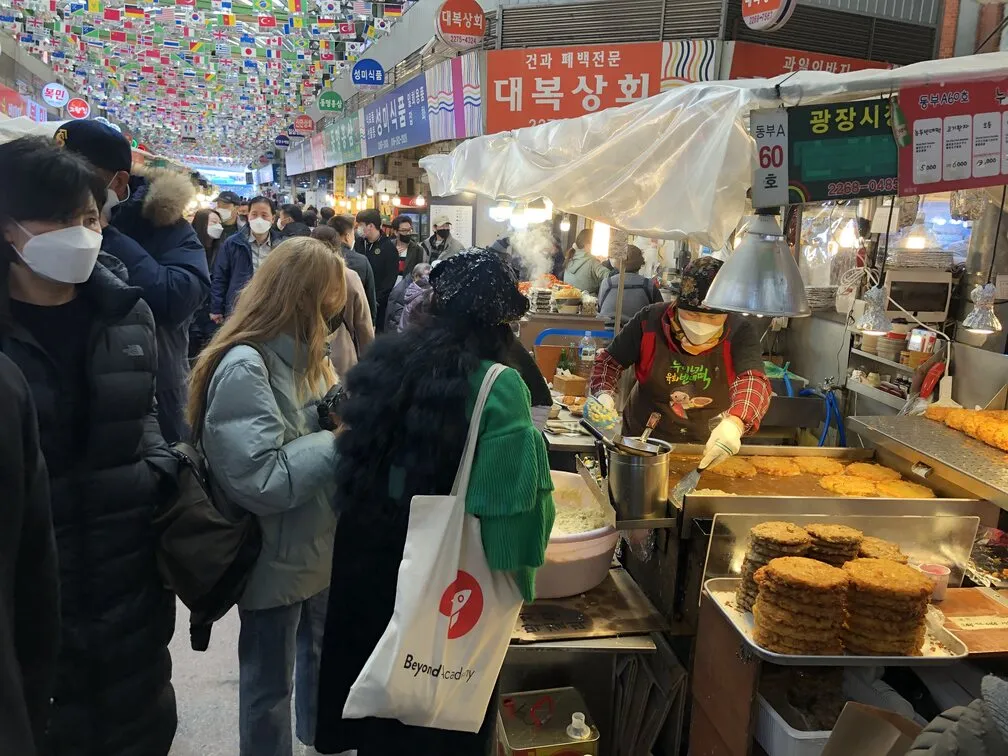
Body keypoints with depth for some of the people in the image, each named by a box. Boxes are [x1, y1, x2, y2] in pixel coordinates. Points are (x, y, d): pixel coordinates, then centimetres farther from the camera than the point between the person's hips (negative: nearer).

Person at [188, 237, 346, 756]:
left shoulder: (298, 354, 4)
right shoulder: (244, 367, -25)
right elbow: (262, 480, -30)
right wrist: (340, 439, -22)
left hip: (317, 547, 9)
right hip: (275, 558, -9)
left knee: (321, 657, 27)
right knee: (269, 684, 13)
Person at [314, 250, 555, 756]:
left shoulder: (384, 359, -3)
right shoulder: (498, 385, -21)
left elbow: (356, 457, 5)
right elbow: (514, 498, -23)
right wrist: (516, 578, -10)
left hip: (367, 550, 5)